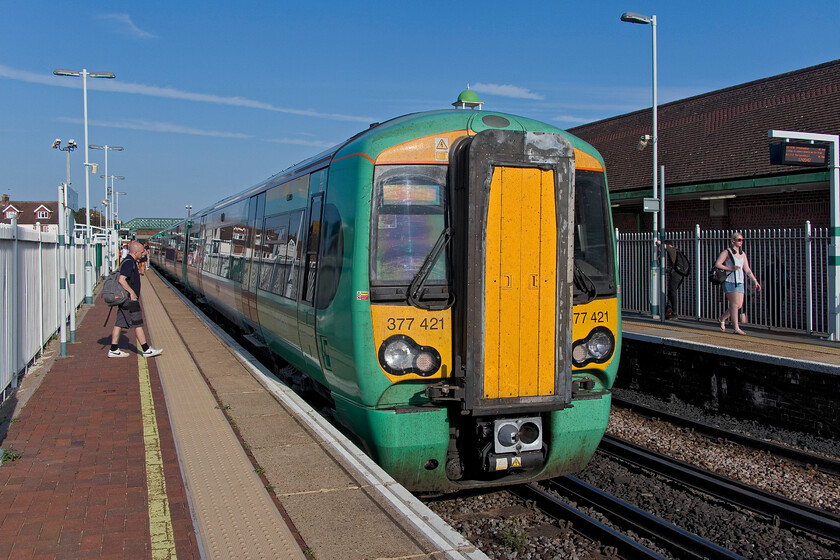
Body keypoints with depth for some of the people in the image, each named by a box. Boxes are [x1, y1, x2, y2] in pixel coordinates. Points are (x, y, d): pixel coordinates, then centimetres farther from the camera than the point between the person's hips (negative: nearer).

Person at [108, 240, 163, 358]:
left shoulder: (130, 261, 16)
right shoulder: (129, 262, -16)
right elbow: (121, 280, -25)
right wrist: (132, 293, -20)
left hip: (125, 298, 10)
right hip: (129, 299, -10)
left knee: (120, 323, 10)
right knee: (138, 324, -4)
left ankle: (113, 350, 12)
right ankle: (146, 350, 0)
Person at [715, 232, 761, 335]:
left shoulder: (743, 254, 16)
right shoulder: (727, 252, -2)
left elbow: (747, 270, 17)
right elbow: (717, 264, -9)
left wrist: (755, 281, 12)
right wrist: (731, 269, -15)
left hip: (740, 282, 6)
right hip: (730, 281, -6)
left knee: (739, 305, 3)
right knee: (735, 304, -11)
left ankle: (722, 318, 25)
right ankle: (736, 328, -9)